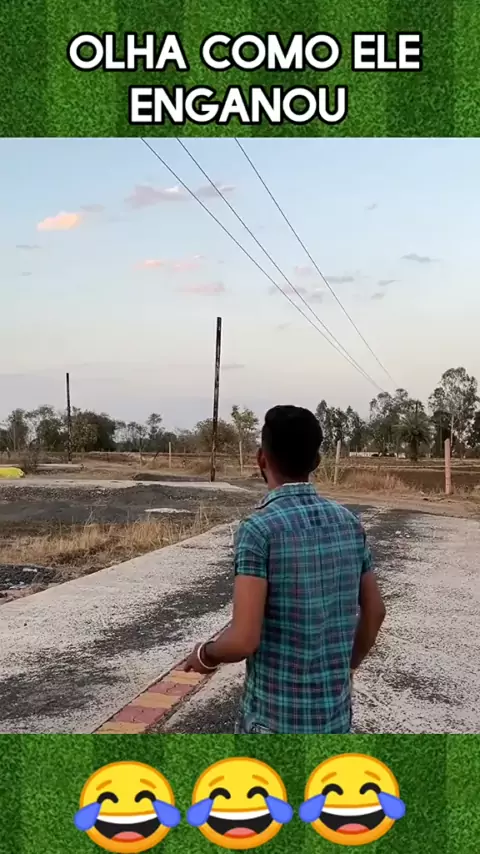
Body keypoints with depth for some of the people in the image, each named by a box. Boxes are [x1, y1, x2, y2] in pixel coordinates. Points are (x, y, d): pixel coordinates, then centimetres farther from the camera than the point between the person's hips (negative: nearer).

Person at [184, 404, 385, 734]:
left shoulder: (259, 529, -19)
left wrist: (205, 655, -2)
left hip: (276, 714, -5)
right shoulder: (349, 523, 0)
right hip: (336, 708, 6)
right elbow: (374, 612, 9)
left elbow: (243, 640, -23)